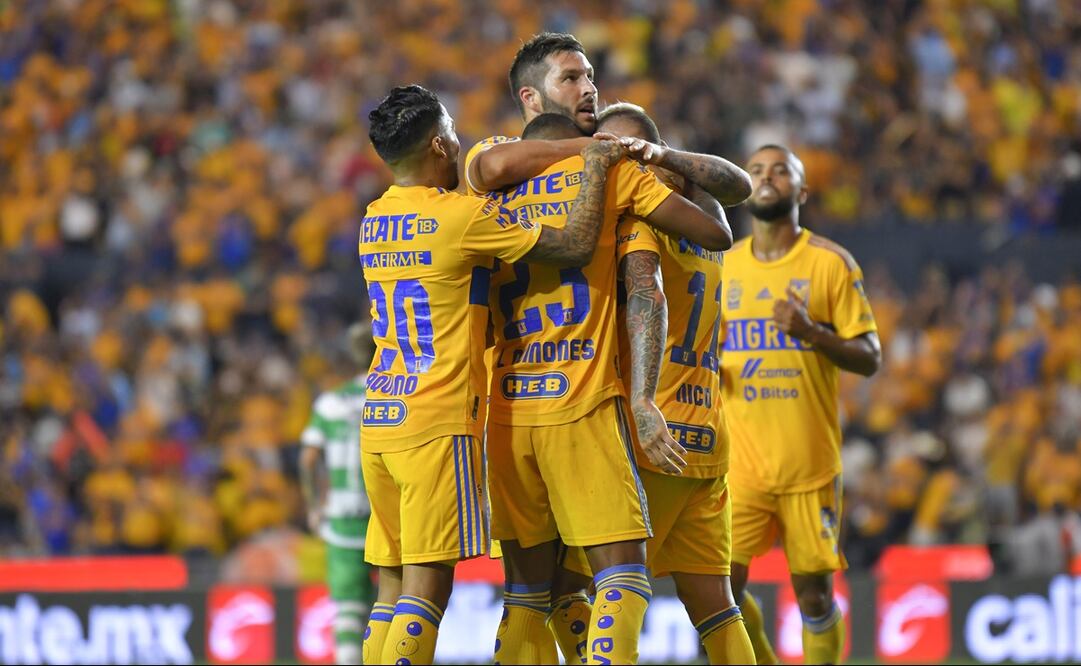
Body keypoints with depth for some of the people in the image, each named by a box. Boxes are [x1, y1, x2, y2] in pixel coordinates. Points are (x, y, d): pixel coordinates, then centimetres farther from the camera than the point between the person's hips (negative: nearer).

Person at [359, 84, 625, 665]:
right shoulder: (462, 216, -10)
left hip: (377, 422, 7)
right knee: (427, 586, -8)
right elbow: (575, 246, -10)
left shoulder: (374, 219, 12)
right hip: (438, 422, -7)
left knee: (392, 588, 9)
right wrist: (594, 167, 3)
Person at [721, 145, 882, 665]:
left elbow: (869, 359, -3)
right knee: (723, 587, -5)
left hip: (810, 463, -3)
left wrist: (812, 332, -19)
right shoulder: (723, 267, 11)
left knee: (813, 592, -1)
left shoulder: (831, 264, 0)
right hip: (740, 462, 3)